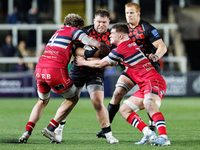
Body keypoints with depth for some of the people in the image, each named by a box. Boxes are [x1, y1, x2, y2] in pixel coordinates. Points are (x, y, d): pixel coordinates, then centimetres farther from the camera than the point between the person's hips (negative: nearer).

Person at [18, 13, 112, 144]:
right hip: (56, 70, -7)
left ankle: (27, 132, 9)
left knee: (43, 101, 27)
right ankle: (50, 128, 5)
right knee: (73, 98, 14)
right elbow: (97, 45, 0)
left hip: (39, 69, 7)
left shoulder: (58, 32, 30)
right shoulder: (74, 31, 7)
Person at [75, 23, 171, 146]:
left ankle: (164, 137, -48)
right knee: (124, 110, 7)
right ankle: (148, 134, -5)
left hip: (153, 81, -10)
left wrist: (83, 62, 17)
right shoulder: (130, 44, 20)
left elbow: (100, 64, 2)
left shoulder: (122, 48, -10)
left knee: (149, 105, -35)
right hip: (145, 85, 10)